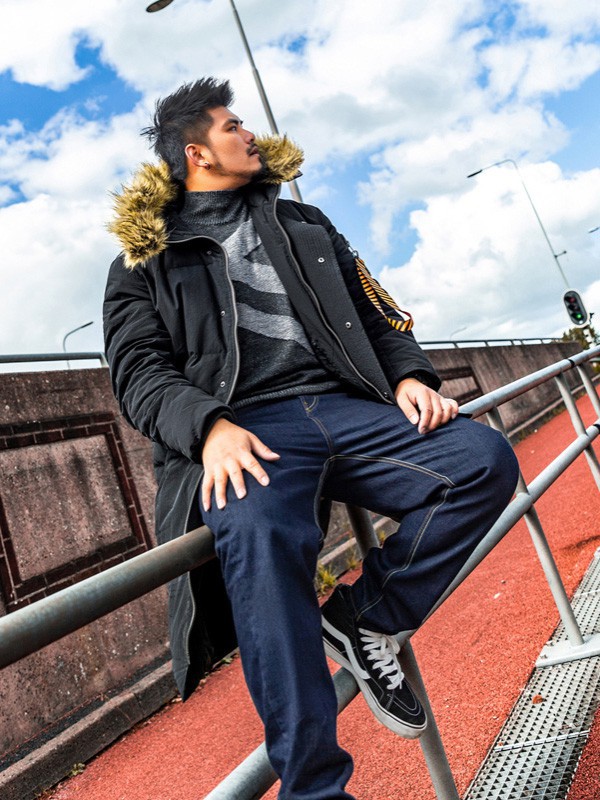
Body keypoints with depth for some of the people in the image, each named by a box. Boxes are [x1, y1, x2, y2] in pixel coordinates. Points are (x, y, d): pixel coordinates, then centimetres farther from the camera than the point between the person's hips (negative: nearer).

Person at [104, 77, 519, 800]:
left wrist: (410, 374, 3)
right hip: (244, 432, -4)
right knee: (262, 536, -37)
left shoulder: (304, 223, 28)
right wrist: (208, 426, -18)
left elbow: (373, 310, 24)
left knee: (485, 460, -17)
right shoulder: (146, 257, 16)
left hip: (346, 407, 5)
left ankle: (362, 620, -3)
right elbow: (138, 370, 3)